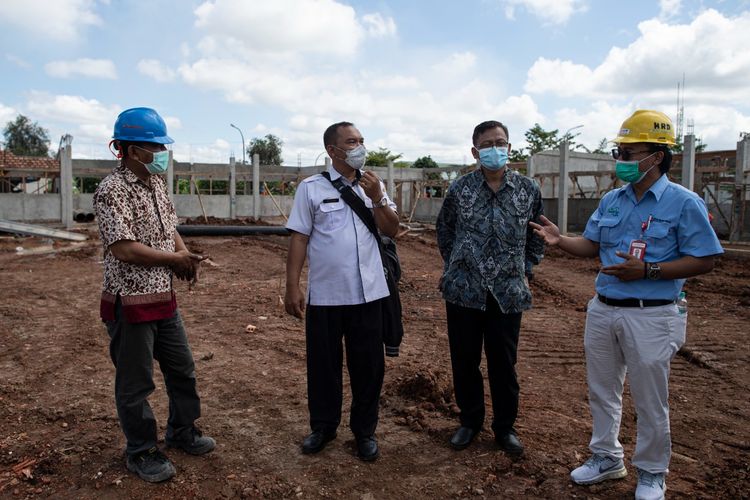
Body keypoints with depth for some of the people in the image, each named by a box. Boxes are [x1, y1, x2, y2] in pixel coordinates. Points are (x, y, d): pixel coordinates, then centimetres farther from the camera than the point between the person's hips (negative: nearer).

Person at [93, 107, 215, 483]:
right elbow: (124, 249, -24)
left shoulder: (156, 184, 9)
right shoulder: (112, 191, -17)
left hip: (164, 298, 8)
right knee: (135, 383, 8)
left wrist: (185, 256, -3)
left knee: (182, 370, 19)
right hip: (130, 304, -8)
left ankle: (182, 432, 38)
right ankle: (141, 453, 26)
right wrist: (176, 259, -13)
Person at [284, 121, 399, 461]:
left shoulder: (374, 185, 8)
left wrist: (377, 198, -12)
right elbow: (299, 238, -3)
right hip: (324, 293, -2)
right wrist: (292, 286, -7)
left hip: (368, 292, 3)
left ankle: (365, 430, 27)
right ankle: (323, 427, 31)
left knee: (368, 365, 10)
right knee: (323, 364, 12)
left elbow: (392, 230, 3)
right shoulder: (311, 188, -2)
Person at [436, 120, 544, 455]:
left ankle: (505, 426, 28)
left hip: (508, 293, 0)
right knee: (464, 359, 10)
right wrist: (453, 264, 9)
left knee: (503, 362, 8)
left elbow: (537, 235, 15)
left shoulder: (528, 189, 2)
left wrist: (526, 270, 8)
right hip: (463, 290, 1)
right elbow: (444, 230, 15)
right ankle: (470, 421, 30)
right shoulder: (460, 189, 0)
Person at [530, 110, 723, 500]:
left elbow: (703, 261, -12)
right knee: (602, 392, 17)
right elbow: (590, 245, 12)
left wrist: (647, 270, -23)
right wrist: (559, 240, -8)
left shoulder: (684, 203, -11)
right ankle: (606, 457, 36)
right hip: (603, 310, 6)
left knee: (650, 403, 9)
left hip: (650, 317, -6)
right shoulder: (612, 200, 7)